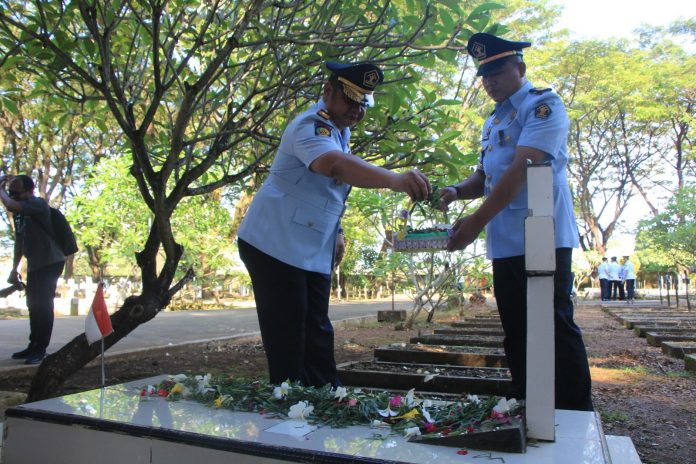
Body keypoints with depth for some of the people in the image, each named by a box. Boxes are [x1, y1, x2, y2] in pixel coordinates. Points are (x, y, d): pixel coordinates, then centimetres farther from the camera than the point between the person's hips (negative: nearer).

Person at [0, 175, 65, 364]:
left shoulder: (38, 203, -15)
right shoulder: (19, 211, 11)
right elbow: (19, 240, 18)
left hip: (50, 262, -9)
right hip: (34, 264, 9)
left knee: (43, 305, -9)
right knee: (34, 305, 14)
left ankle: (40, 350, -3)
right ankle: (33, 346, 23)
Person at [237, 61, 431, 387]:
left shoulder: (340, 130, 12)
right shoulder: (311, 126, -19)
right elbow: (336, 165, -43)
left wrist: (336, 232, 13)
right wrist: (396, 180, -56)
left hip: (315, 253, 9)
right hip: (276, 247, -9)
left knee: (317, 335, 13)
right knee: (287, 340, -5)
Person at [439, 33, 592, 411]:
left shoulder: (542, 105, -6)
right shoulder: (492, 122, 20)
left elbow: (523, 168, -19)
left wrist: (477, 221, -25)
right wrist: (457, 191, 2)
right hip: (504, 245, 8)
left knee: (556, 330, -4)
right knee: (516, 335, 13)